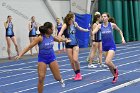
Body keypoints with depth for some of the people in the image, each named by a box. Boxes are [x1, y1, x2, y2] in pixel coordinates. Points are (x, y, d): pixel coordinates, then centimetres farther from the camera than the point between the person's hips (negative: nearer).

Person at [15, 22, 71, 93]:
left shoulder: (52, 37, -5)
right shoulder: (40, 38, -21)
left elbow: (59, 39, 20)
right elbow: (29, 46, -21)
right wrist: (20, 55, -27)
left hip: (52, 57, 4)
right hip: (42, 59, -4)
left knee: (57, 77, 9)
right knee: (41, 78, -12)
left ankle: (61, 80, 47)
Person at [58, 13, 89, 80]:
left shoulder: (75, 24, 2)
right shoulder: (65, 25, -14)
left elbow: (79, 28, 25)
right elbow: (60, 34, -27)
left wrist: (86, 30, 41)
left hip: (75, 44, 2)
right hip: (68, 45, -2)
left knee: (75, 59, -13)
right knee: (71, 61, 2)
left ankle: (79, 73, 6)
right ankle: (76, 74, 19)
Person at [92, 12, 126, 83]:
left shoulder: (112, 25, -6)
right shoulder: (99, 26, -3)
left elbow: (119, 30, 11)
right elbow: (92, 33, -16)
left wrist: (122, 38, 2)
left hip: (111, 46, -4)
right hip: (104, 46, 4)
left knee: (107, 62, -20)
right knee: (108, 62, 11)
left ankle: (115, 69, 11)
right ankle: (115, 76, 32)